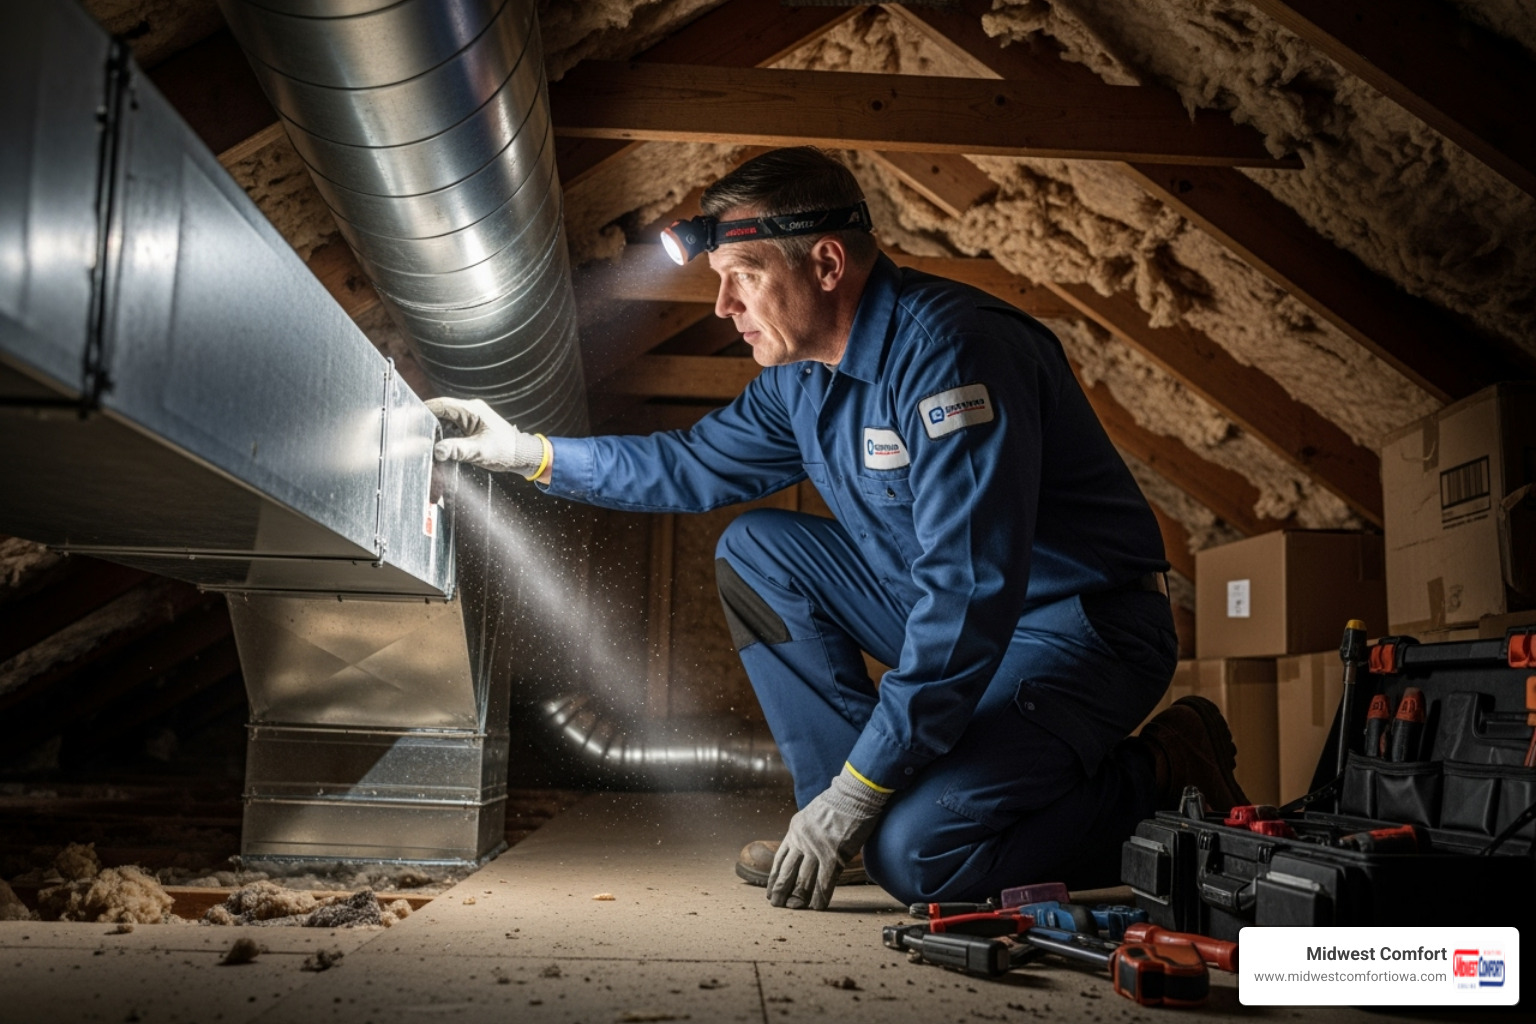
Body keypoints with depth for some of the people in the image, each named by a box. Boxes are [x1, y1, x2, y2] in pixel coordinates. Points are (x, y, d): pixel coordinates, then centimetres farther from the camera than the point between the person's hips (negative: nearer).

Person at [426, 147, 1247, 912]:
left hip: (1080, 629, -9)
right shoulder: (802, 374, 4)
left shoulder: (946, 348, -26)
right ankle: (839, 819, 5)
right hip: (959, 619, 9)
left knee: (915, 854, -26)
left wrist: (855, 793, -29)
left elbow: (968, 592, -31)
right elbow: (695, 465, 20)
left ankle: (1159, 779, -2)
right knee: (753, 551, 4)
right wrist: (530, 453, 13)